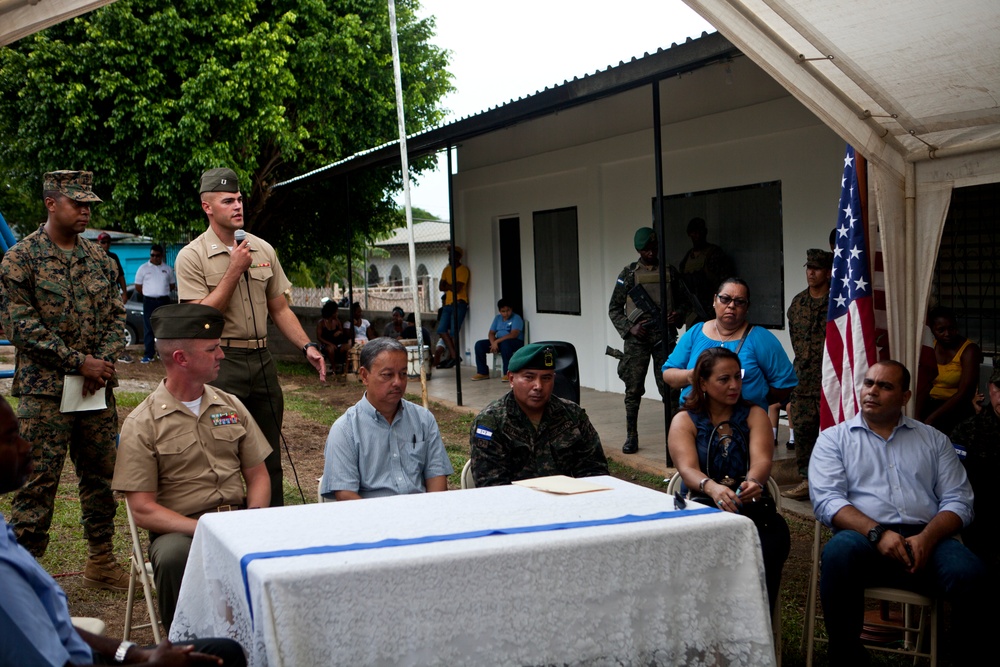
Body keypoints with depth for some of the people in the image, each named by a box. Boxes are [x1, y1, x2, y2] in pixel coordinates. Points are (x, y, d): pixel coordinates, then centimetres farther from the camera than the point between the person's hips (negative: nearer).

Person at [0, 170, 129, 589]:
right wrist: (79, 361, -15)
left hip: (98, 388, 6)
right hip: (44, 390, -5)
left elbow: (116, 316, 12)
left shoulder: (99, 259, 11)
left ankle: (101, 563, 23)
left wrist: (104, 360, -7)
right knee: (39, 483, -3)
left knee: (101, 475, 11)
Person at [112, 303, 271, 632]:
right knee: (174, 557, -38)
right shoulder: (142, 424, -2)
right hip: (178, 529, -3)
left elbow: (258, 475, 15)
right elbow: (142, 510, -6)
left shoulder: (231, 407, 13)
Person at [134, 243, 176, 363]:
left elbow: (172, 285, 16)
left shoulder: (167, 269, 10)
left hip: (164, 301, 2)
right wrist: (148, 295, 4)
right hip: (149, 302, -2)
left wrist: (162, 293, 7)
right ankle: (149, 354, -2)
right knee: (148, 329, -3)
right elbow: (138, 287, 5)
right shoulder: (143, 268, 3)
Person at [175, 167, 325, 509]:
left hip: (262, 359, 5)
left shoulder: (264, 250, 11)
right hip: (220, 363, -5)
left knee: (269, 455, 10)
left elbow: (279, 308, 15)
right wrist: (235, 270, -15)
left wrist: (307, 346, 2)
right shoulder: (192, 256, -5)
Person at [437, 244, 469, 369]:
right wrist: (452, 287, -9)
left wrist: (447, 286, -1)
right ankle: (454, 356, 7)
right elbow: (441, 287, 7)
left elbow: (457, 288, -15)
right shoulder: (447, 269, 15)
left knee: (453, 332, -9)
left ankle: (452, 357, 3)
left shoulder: (463, 270, -7)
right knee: (441, 330, 0)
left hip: (459, 304, -7)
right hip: (448, 304, 7)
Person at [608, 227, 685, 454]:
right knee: (633, 389, 2)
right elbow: (614, 309, 7)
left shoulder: (670, 272, 10)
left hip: (664, 336, 1)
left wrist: (678, 315, -5)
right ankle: (631, 437, 10)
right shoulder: (628, 274, 6)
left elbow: (682, 301, 17)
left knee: (668, 387, -2)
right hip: (637, 339, 0)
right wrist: (629, 328, -7)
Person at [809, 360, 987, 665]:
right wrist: (877, 533, -16)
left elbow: (958, 500, 11)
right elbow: (826, 500, 0)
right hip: (864, 537, -1)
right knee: (840, 553, -37)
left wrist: (926, 538, -10)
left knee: (969, 571, -31)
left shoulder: (933, 440, 22)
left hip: (926, 539, 2)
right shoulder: (834, 438, 15)